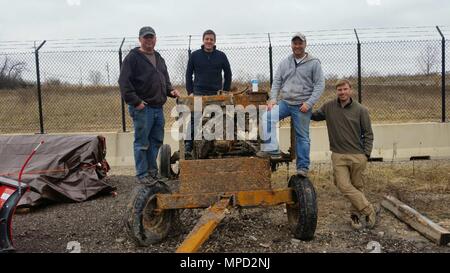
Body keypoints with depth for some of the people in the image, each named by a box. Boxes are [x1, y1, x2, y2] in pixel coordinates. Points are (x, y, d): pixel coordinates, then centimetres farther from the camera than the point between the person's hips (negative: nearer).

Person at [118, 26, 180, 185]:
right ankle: (142, 174, 9)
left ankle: (152, 170, 26)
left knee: (157, 141, 13)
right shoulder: (133, 57, -5)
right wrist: (135, 101, -18)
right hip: (142, 108, -7)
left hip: (158, 107, 8)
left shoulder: (158, 58, 19)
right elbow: (124, 82, -13)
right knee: (142, 143, -1)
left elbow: (165, 79, 28)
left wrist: (171, 91, 8)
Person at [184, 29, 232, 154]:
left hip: (216, 95, 1)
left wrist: (225, 91, 6)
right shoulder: (195, 55, 5)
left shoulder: (221, 56, 7)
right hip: (198, 94, -1)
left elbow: (228, 74, 13)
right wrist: (190, 91, 0)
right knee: (193, 120, -9)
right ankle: (188, 145, -4)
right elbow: (188, 74, 8)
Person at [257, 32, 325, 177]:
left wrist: (308, 103, -14)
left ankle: (303, 167, 14)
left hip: (302, 106, -3)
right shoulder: (284, 62, 10)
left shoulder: (314, 63, -1)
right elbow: (276, 82, 10)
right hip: (284, 102, 3)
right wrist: (273, 98, -5)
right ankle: (272, 150, -16)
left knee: (302, 136, 3)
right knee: (267, 116, -22)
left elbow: (320, 85, -4)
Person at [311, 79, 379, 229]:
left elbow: (368, 134, 2)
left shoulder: (361, 110, -2)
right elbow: (314, 116, 18)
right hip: (338, 155, 1)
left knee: (357, 186, 8)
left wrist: (366, 154, -5)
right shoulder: (329, 107, 3)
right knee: (344, 186, -8)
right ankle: (370, 210, 3)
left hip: (357, 155, -1)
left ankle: (355, 214, 25)